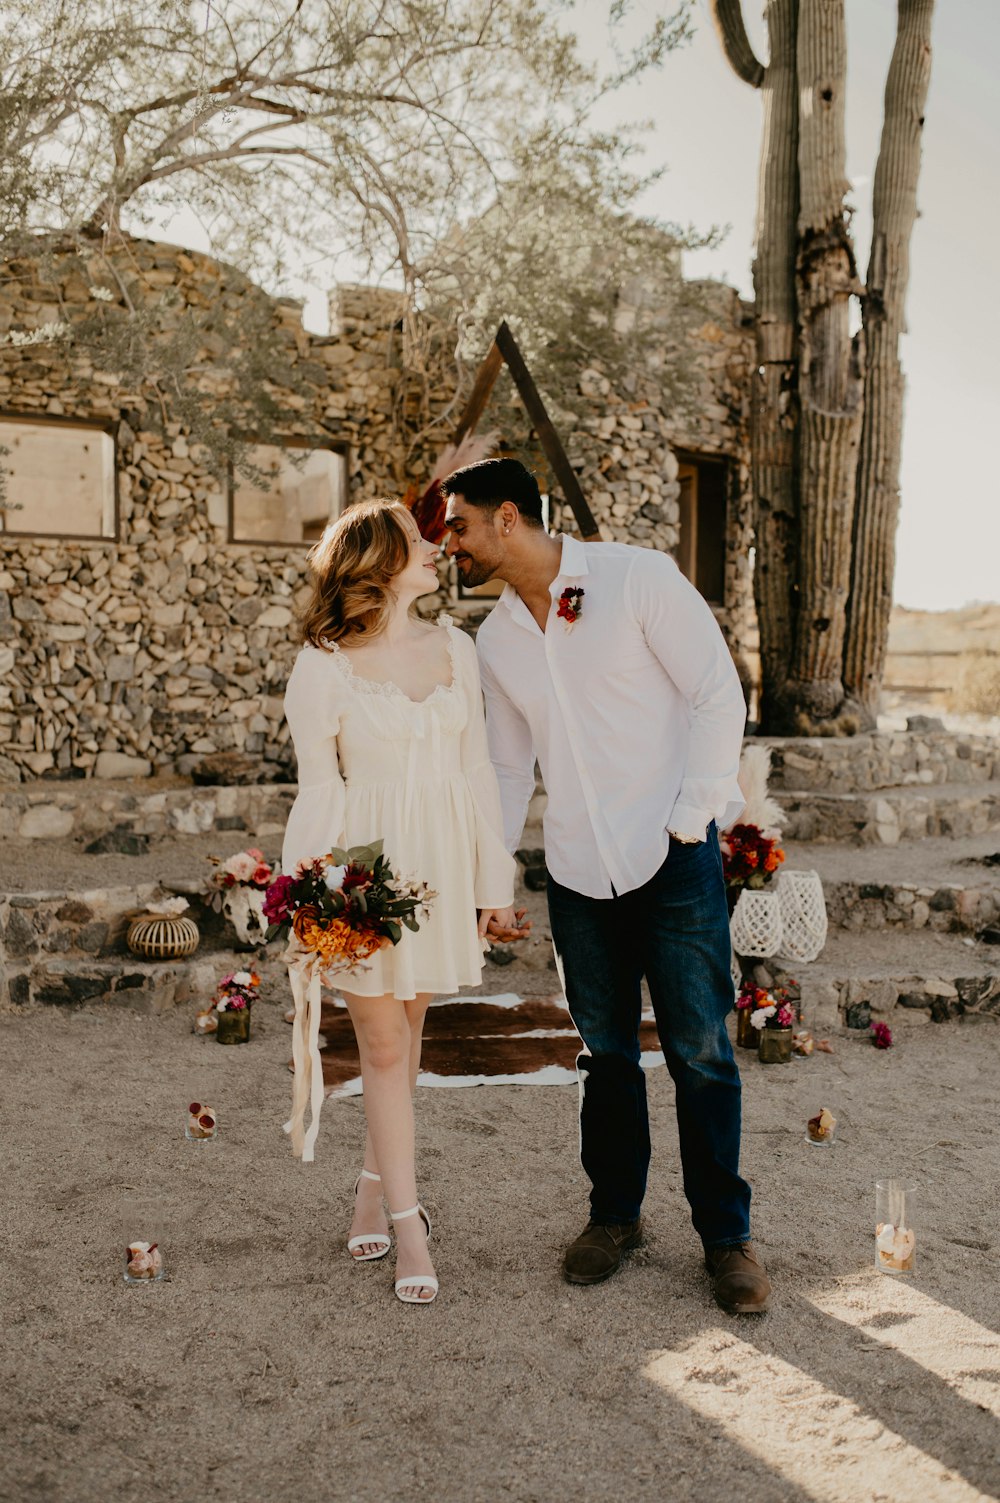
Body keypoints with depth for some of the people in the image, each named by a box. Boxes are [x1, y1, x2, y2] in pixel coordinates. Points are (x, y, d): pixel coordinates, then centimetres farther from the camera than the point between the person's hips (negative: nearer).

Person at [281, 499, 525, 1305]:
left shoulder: (455, 648, 5)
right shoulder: (323, 667, -7)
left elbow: (476, 769, 7)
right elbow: (320, 788, -4)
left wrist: (495, 879, 6)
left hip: (441, 860, 4)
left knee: (407, 1035, 14)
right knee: (383, 1047, 3)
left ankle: (376, 1186, 32)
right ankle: (409, 1224, 13)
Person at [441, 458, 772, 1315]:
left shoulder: (638, 578, -8)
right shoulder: (495, 639, 9)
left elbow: (720, 695, -8)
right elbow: (508, 768, 17)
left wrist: (689, 821, -12)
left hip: (673, 856, -4)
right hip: (578, 868, 5)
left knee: (699, 1049, 1)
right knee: (606, 1051, 12)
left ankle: (726, 1233, 17)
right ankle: (616, 1214, 29)